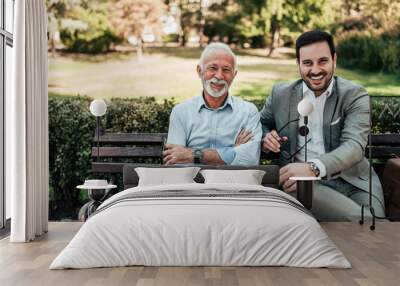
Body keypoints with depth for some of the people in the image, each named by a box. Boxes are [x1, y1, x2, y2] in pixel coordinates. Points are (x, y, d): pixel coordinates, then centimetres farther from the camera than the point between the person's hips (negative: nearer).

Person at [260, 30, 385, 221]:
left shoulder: (355, 95, 0)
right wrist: (265, 137, -4)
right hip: (306, 183, 0)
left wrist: (314, 167, -34)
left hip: (354, 181, 1)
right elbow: (262, 123, 23)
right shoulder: (281, 94, 7)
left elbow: (354, 145, -15)